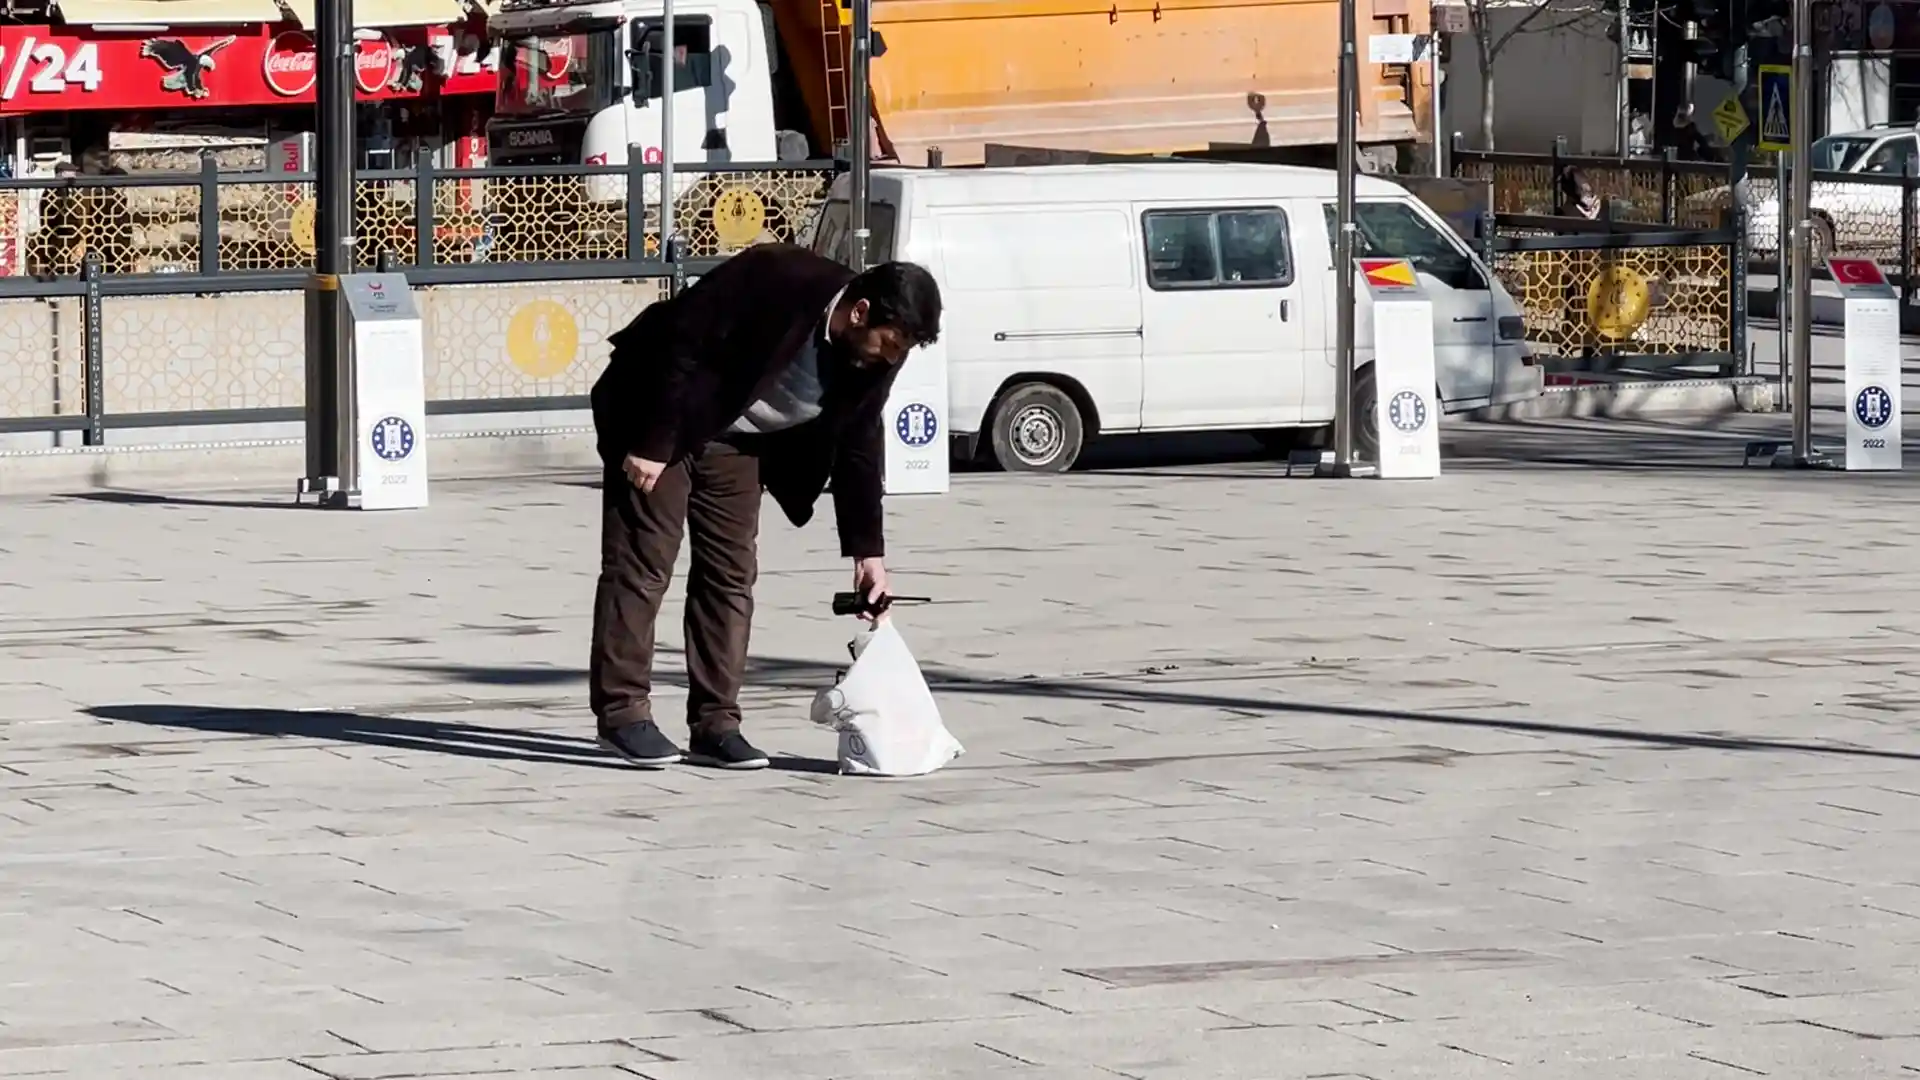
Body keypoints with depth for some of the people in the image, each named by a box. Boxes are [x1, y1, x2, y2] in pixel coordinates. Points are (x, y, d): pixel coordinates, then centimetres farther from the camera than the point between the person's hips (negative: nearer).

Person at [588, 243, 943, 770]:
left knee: (732, 574, 1)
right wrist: (650, 444, -24)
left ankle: (715, 723, 3)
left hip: (732, 440, 7)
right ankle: (623, 712, -4)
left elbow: (858, 447, 2)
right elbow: (681, 345, -26)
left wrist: (867, 550, -1)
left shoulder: (873, 357, -10)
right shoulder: (777, 281, -31)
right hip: (657, 414, -7)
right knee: (642, 562, -8)